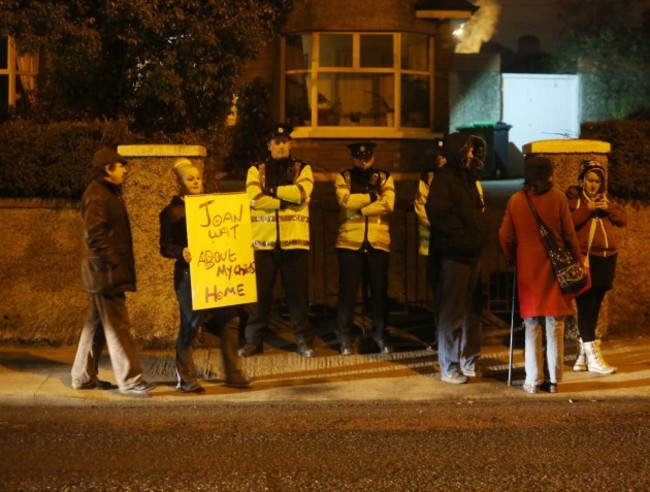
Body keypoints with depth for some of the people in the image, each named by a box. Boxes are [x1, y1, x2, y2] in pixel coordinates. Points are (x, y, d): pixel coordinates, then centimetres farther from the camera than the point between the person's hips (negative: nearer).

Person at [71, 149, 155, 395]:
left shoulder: (108, 192, 18)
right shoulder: (97, 195, -14)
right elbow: (94, 234, -23)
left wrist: (120, 262, 14)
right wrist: (113, 260, -20)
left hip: (108, 271, 10)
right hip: (106, 271, -10)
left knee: (98, 324, 14)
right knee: (117, 325, -8)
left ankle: (83, 376, 21)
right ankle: (129, 380, -5)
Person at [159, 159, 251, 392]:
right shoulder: (171, 211, -2)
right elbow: (165, 247, -7)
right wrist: (181, 252, -26)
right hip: (189, 273, -5)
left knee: (230, 320, 3)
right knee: (190, 325, -1)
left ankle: (232, 373, 15)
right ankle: (185, 378, 11)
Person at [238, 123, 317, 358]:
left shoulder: (303, 169, 8)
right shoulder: (256, 170, 8)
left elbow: (302, 193, -12)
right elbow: (254, 199, -9)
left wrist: (272, 190, -8)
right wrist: (287, 201, -10)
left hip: (294, 240, 0)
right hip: (263, 240, 0)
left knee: (298, 293, 3)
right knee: (260, 292, 5)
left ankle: (304, 340, 11)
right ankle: (254, 340, 13)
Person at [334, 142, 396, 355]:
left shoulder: (385, 177, 10)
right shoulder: (343, 177, 7)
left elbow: (388, 204, -7)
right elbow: (346, 201, -12)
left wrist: (359, 208, -11)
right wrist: (372, 196, -7)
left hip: (378, 242, 1)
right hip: (350, 242, -1)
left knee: (380, 291, 6)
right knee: (347, 290, 0)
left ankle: (381, 335, 18)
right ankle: (345, 337, 10)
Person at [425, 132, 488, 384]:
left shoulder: (468, 179, 19)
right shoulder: (444, 179, -9)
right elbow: (439, 214, -21)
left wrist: (479, 236, 8)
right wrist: (464, 236, -17)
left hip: (472, 254, 9)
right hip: (452, 256, -9)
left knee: (472, 310, 13)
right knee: (452, 313, -4)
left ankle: (470, 361, 24)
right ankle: (449, 368, 3)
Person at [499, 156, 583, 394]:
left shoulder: (515, 200, 0)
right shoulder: (558, 197, -6)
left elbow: (505, 236, 2)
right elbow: (569, 234, -3)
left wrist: (512, 258, 18)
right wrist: (577, 261, 7)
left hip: (528, 270, 1)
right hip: (555, 268, -1)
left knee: (532, 327, 7)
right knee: (555, 327, 5)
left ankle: (533, 381, 7)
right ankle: (554, 380, 7)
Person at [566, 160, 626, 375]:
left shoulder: (605, 199, 20)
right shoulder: (572, 197, 1)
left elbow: (623, 219, 12)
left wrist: (608, 208, -4)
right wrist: (588, 208, -17)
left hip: (606, 258, 7)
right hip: (584, 258, -6)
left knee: (594, 307, 9)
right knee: (586, 306, -12)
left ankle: (583, 355, 17)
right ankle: (593, 357, -13)